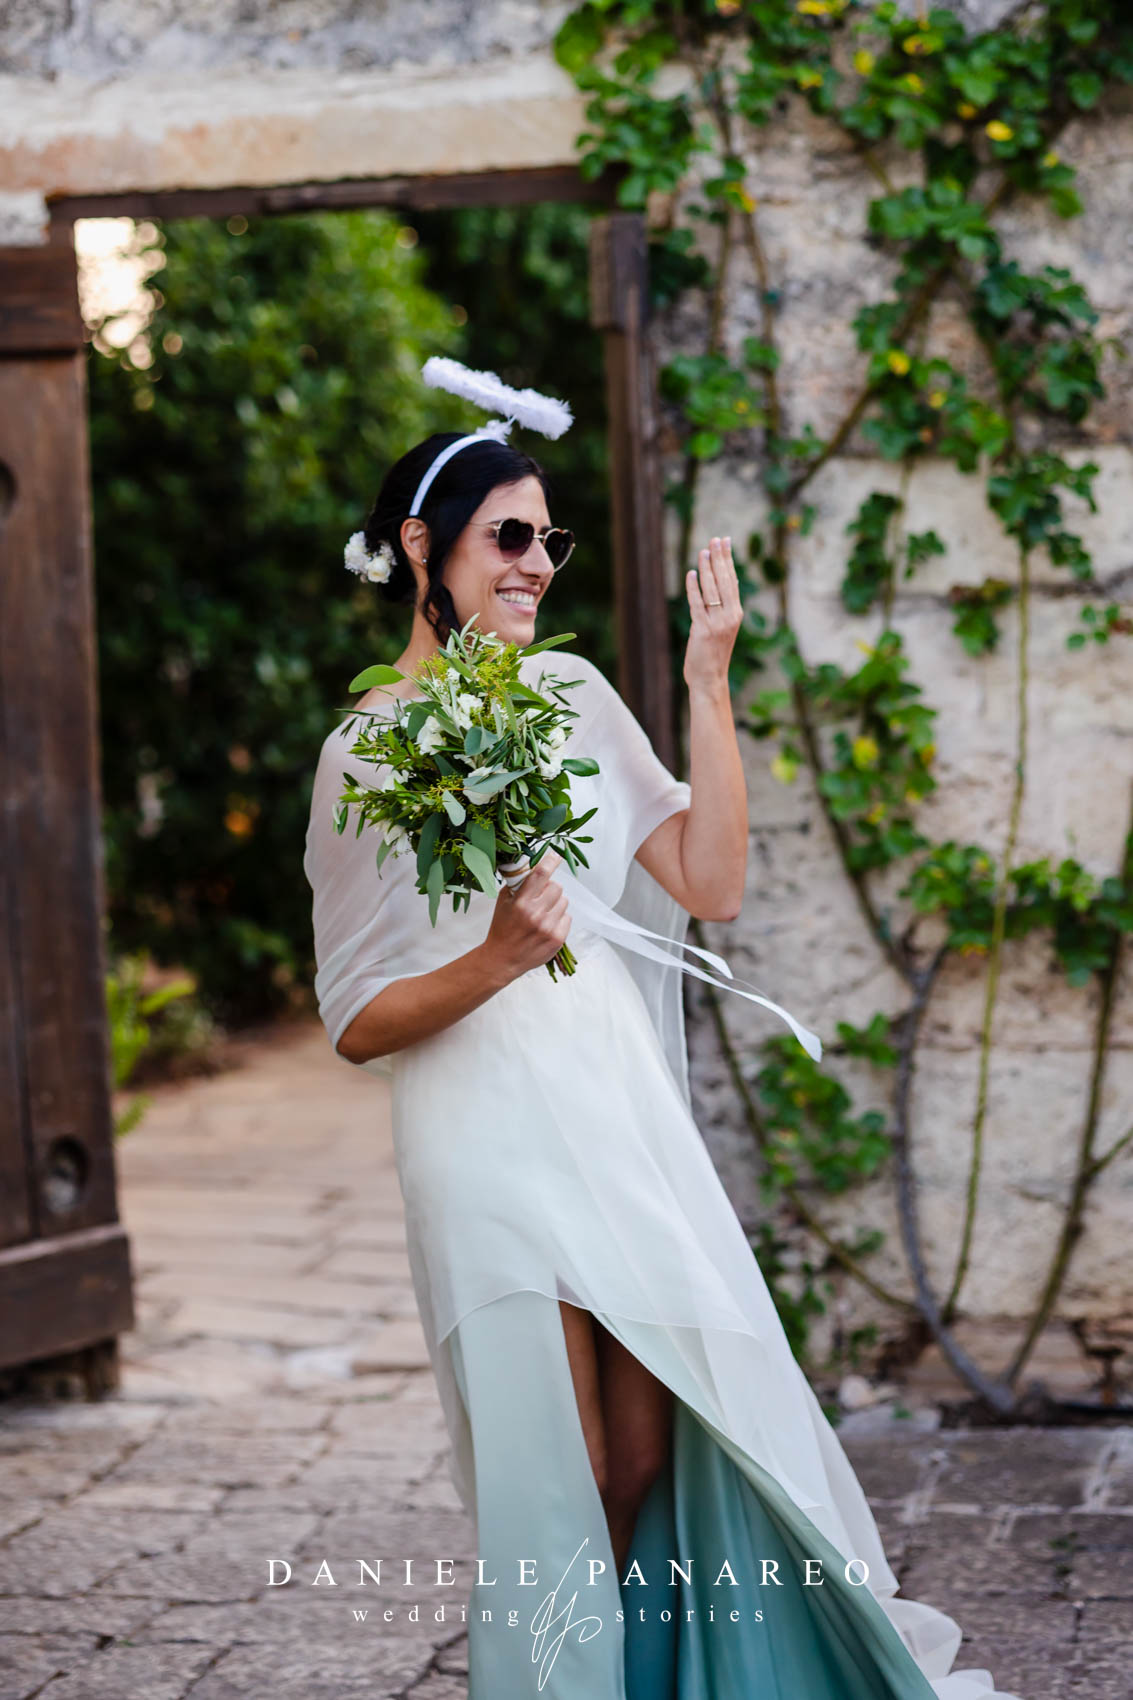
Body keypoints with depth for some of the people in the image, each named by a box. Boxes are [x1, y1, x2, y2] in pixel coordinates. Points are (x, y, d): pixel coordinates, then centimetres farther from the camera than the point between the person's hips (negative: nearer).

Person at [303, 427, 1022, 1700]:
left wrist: (709, 687, -3)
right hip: (489, 1139, -4)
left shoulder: (570, 691, 10)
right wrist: (494, 961, -19)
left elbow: (711, 887, 1)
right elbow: (357, 1025, -2)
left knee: (655, 1466, 5)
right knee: (561, 1483, -2)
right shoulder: (365, 752, -1)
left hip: (625, 1117, 4)